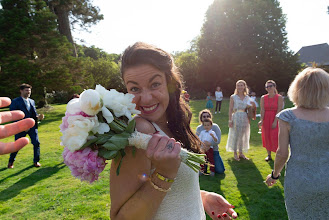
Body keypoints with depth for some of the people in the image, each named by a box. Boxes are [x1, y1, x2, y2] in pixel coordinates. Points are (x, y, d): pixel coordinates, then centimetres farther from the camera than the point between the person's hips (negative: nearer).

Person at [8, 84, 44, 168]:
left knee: (36, 143, -1)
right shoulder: (15, 102, -3)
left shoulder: (32, 101, 14)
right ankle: (11, 162, 28)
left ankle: (36, 161, 15)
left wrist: (38, 117, -5)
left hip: (32, 126, 4)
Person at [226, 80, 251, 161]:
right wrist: (230, 120, -10)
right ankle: (235, 154, 12)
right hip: (236, 118, -4)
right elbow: (230, 109, -4)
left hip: (245, 119, 4)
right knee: (235, 136, 0)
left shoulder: (247, 98, 10)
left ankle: (241, 153, 23)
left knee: (243, 136, 10)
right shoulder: (233, 97, -1)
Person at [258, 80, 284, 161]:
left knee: (275, 137, -9)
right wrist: (261, 120, -18)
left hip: (276, 119, -3)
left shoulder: (279, 98, -4)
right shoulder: (263, 98, 4)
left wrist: (275, 121, -19)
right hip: (266, 120, 3)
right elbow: (262, 110, -4)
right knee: (267, 137, 6)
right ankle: (269, 155, 18)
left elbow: (279, 110, -11)